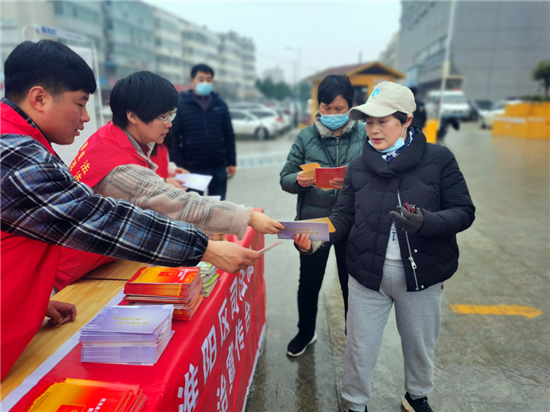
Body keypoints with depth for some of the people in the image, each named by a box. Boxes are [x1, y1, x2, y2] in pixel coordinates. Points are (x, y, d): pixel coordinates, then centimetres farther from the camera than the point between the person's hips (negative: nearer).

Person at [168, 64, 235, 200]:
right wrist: (178, 166, -11)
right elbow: (173, 137, -5)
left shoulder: (220, 104, 7)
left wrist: (231, 162, 4)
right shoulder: (181, 105, -2)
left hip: (218, 167, 3)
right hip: (192, 168, -3)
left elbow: (229, 135, 9)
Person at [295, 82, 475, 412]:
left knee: (420, 345, 22)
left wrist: (426, 222, -28)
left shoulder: (438, 159, -9)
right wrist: (315, 239, -20)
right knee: (361, 347, 13)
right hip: (368, 272, 1)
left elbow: (463, 212, -8)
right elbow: (343, 216, -1)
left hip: (421, 273, 0)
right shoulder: (359, 166, -2)